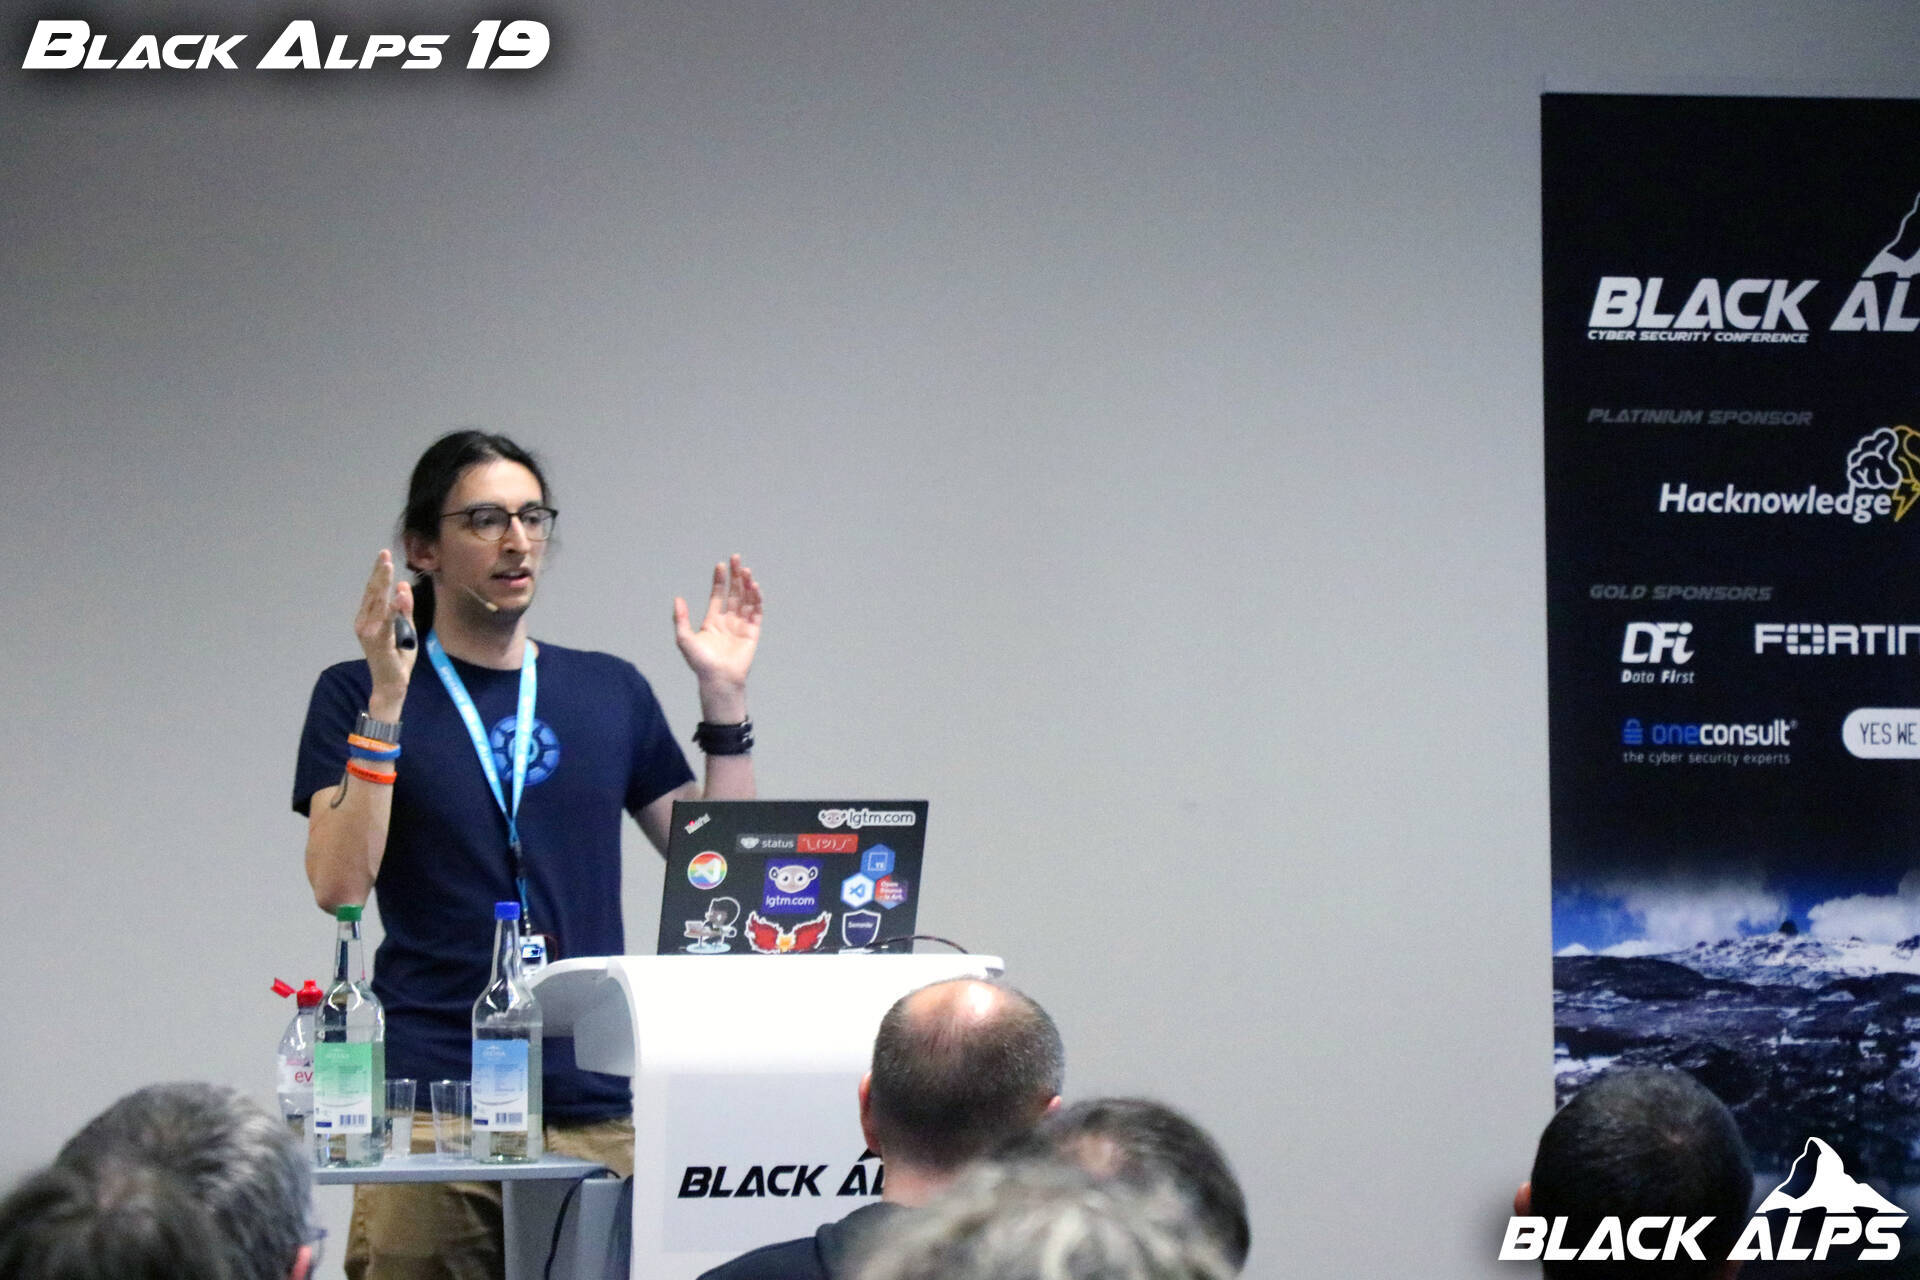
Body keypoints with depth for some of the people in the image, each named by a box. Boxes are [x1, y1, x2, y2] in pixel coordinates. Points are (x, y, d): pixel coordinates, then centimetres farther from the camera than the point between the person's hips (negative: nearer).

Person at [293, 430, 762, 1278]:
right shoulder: (360, 697, 4)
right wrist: (385, 703, -16)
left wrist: (723, 699, 5)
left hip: (600, 1108, 3)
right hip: (435, 1111, -3)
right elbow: (339, 884, -9)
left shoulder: (610, 693, 14)